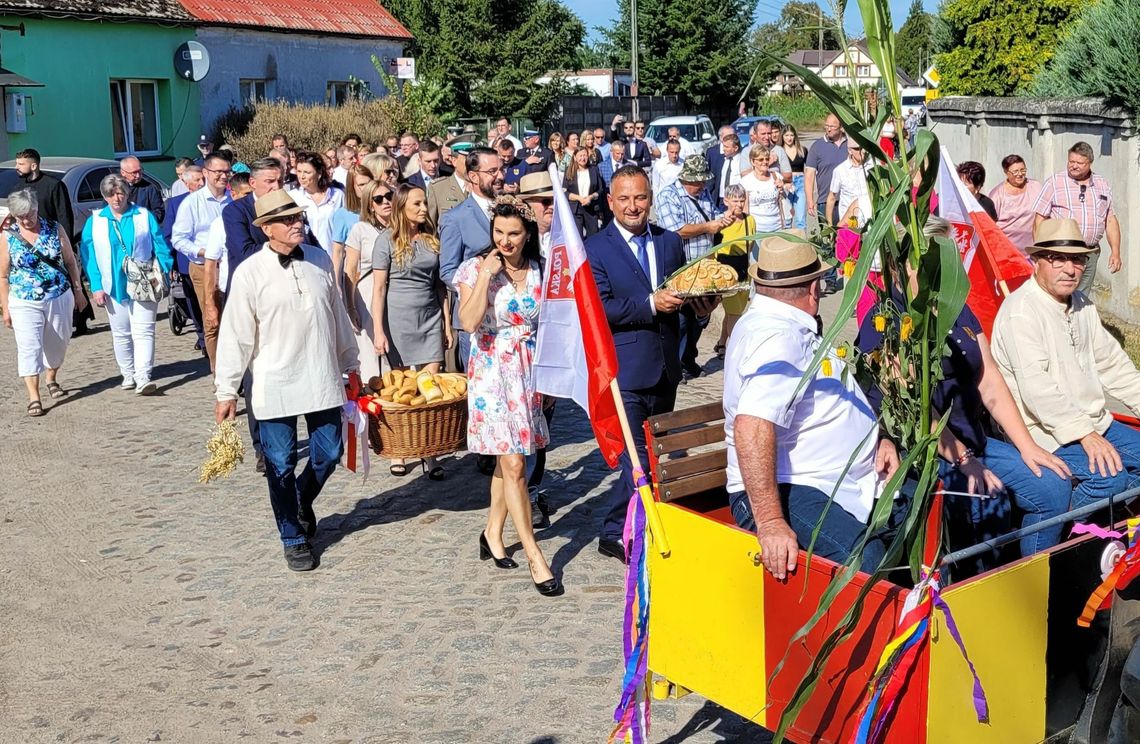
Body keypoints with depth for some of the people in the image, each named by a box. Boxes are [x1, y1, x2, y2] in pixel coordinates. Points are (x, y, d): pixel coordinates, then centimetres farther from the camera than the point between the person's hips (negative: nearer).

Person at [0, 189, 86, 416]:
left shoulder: (55, 230, 0)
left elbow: (70, 261, 8)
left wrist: (78, 290, 7)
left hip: (59, 299, 2)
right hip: (25, 303, -2)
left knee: (57, 343, 15)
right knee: (29, 347, -10)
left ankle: (51, 379, 41)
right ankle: (34, 398, -11)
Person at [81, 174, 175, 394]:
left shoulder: (144, 216, 1)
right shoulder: (95, 221, 4)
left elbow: (161, 248, 2)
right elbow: (89, 256, 3)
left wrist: (164, 274, -7)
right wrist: (96, 287, -5)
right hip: (114, 287, 2)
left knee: (143, 331, -9)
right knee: (121, 333, 12)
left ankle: (143, 378, -15)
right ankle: (128, 374, 24)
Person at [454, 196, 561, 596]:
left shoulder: (540, 270, 3)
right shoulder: (476, 269, -7)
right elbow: (469, 322, -21)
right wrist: (486, 274, -21)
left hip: (531, 372, 4)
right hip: (493, 372, -4)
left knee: (509, 460, 13)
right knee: (513, 465, -7)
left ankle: (493, 533, 33)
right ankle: (535, 558, -3)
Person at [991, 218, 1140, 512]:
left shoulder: (1082, 304, 14)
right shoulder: (1020, 311, -17)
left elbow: (1111, 362, 20)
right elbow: (1036, 386, -25)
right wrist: (1084, 434, -27)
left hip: (1092, 422, 10)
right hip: (1043, 431, -10)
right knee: (1109, 476, -26)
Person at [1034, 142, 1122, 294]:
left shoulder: (1102, 185, 14)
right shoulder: (1054, 182, 1)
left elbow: (1111, 220, 16)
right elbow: (1040, 219, -1)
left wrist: (1115, 252, 7)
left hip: (1091, 254, 4)